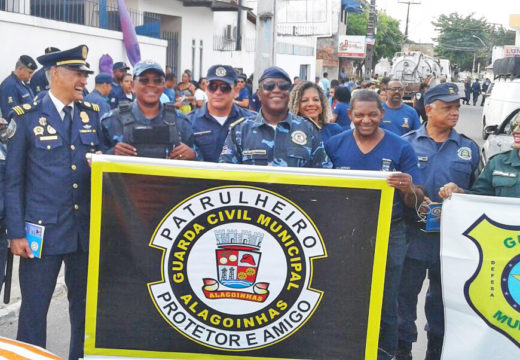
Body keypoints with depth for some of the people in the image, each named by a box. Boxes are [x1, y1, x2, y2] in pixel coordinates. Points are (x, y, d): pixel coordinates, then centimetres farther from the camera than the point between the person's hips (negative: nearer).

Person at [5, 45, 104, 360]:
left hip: (88, 229, 4)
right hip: (43, 229, -3)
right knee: (34, 308, 4)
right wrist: (16, 233, -7)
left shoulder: (92, 114, 9)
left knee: (86, 305, 12)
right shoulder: (27, 117, -3)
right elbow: (14, 179, -3)